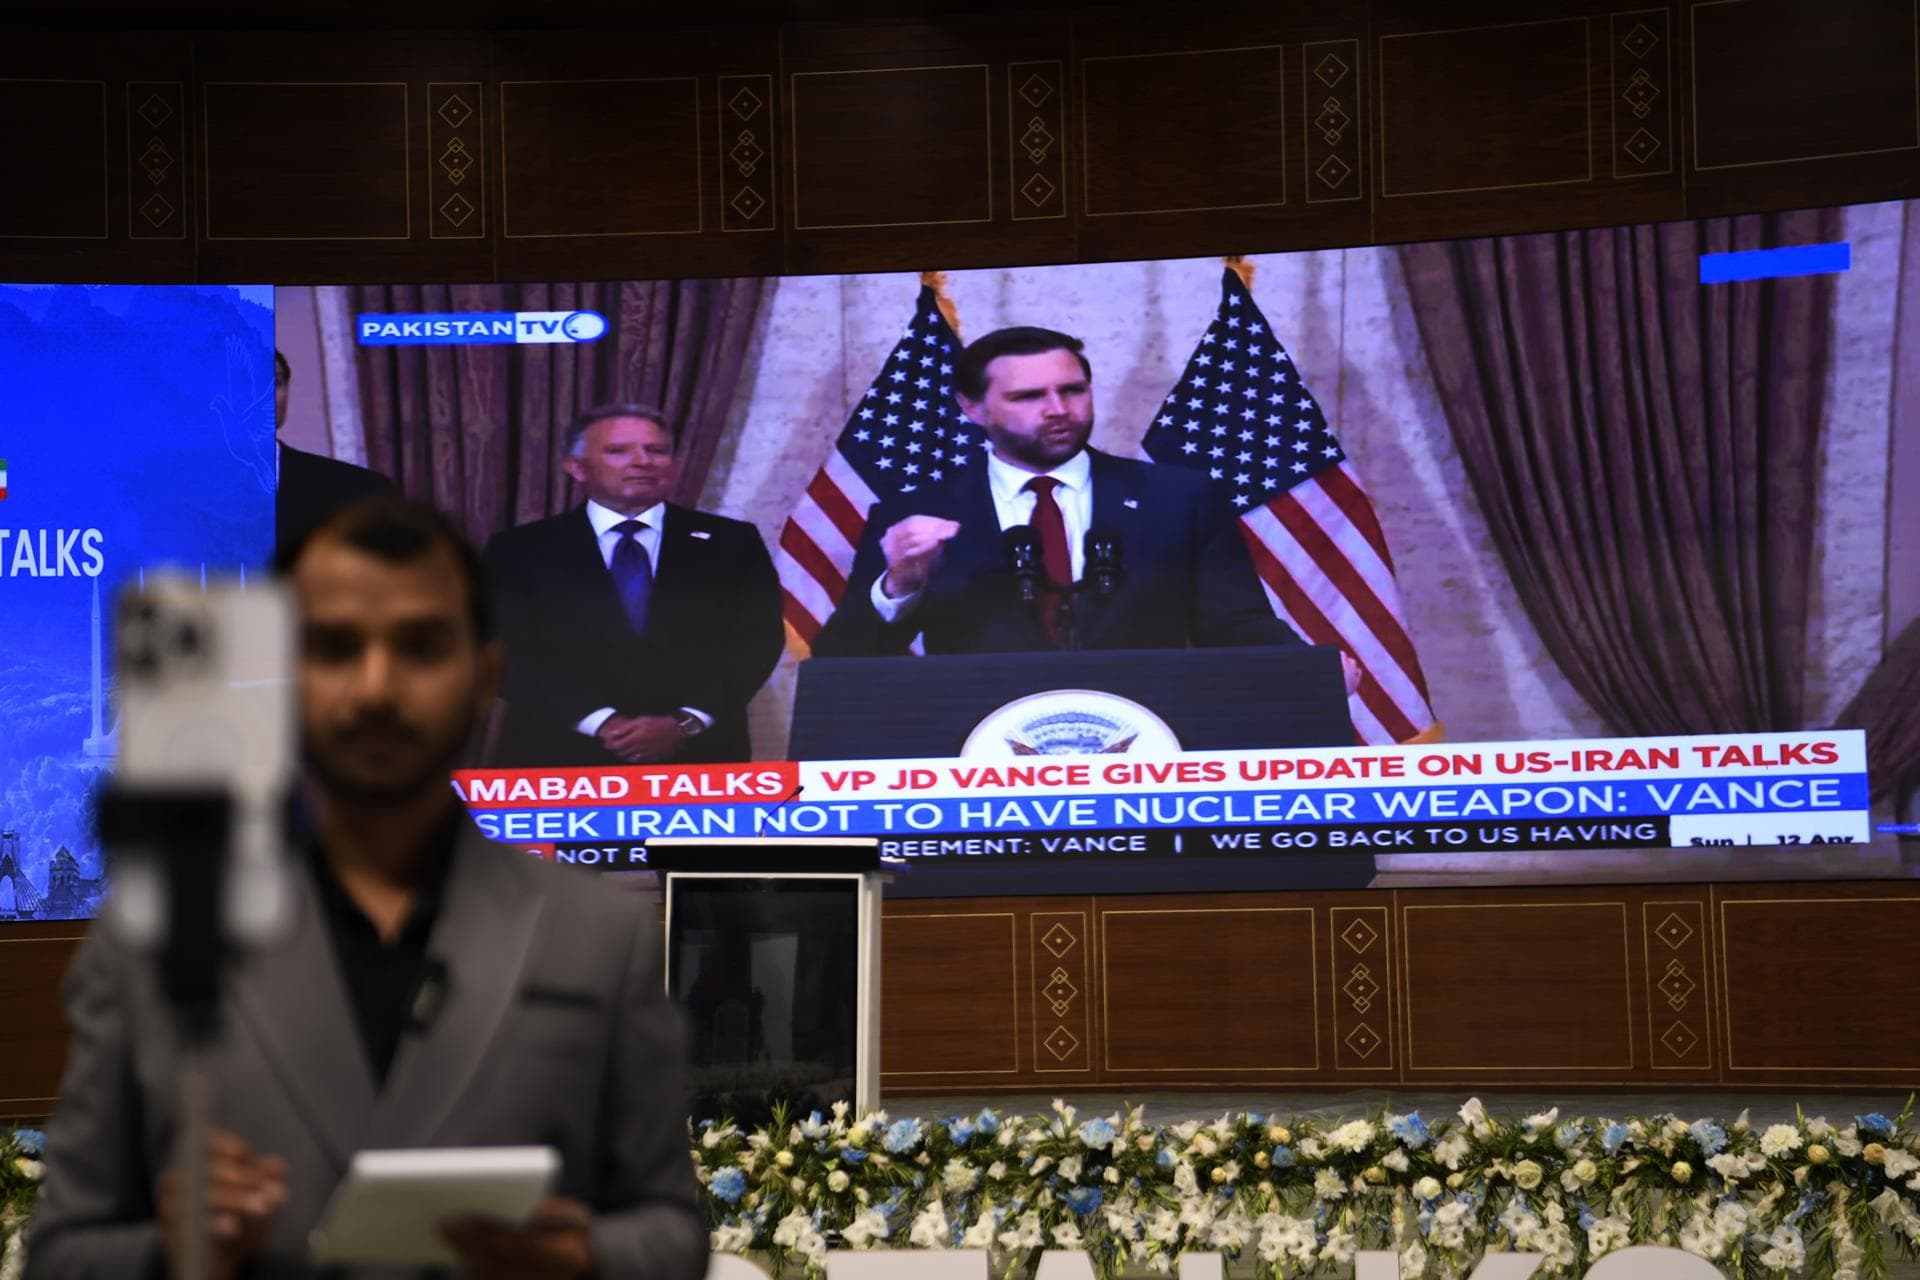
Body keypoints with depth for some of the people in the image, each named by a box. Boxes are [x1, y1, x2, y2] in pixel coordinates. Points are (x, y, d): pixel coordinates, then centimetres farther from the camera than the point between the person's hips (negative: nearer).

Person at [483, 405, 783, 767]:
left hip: (698, 756, 1)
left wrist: (685, 723, -13)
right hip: (561, 757, -1)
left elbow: (758, 640, 1)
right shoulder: (519, 551, 5)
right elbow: (513, 655, -3)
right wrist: (603, 723, -15)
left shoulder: (733, 543, 8)